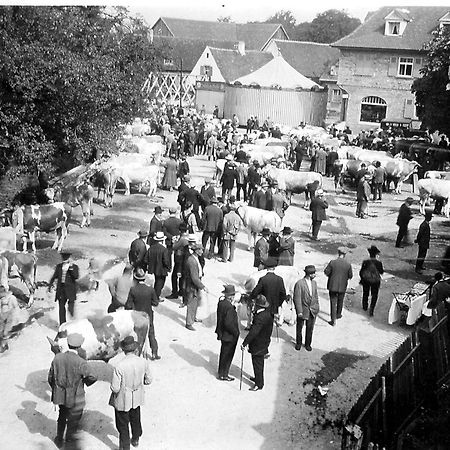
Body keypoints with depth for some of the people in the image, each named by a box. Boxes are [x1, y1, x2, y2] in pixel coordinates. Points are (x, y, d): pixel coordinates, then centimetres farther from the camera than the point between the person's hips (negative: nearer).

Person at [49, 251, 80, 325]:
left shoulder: (75, 267, -1)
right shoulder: (59, 266, 10)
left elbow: (76, 277, -17)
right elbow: (54, 276, 19)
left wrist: (71, 267, -22)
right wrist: (50, 285, 15)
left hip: (70, 290, -3)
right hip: (61, 289, 3)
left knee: (70, 308, -8)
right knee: (61, 307, 3)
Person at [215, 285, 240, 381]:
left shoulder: (221, 302, -3)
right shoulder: (229, 307, -30)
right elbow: (228, 323, -31)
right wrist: (236, 332, -16)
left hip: (223, 333, 9)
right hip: (229, 336, -9)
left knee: (224, 353, 24)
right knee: (227, 355, 9)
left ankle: (221, 372, 39)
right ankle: (223, 375, 23)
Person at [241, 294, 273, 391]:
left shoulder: (260, 317, -31)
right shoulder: (268, 312, -2)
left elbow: (253, 332, -33)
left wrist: (244, 343, -29)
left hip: (258, 345, -10)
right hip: (263, 343, 10)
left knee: (257, 363, 4)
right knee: (259, 362, 25)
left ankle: (259, 384, 15)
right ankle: (258, 378, 42)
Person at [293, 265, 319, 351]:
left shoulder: (314, 282, 1)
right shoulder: (299, 283, -18)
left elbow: (316, 296, 12)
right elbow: (297, 298, -16)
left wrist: (317, 307, 10)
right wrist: (299, 311, -16)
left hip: (312, 310, 4)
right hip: (303, 309, -4)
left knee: (310, 328, 12)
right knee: (299, 327, 14)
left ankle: (308, 344, 31)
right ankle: (298, 343, 34)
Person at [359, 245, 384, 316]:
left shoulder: (365, 262, -14)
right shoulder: (379, 263, -16)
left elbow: (361, 272, -8)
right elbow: (381, 272, -2)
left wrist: (362, 279, 11)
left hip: (366, 280, 1)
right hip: (375, 281, -1)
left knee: (365, 294, 24)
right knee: (374, 295, 13)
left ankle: (365, 307, 41)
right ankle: (371, 310, 4)